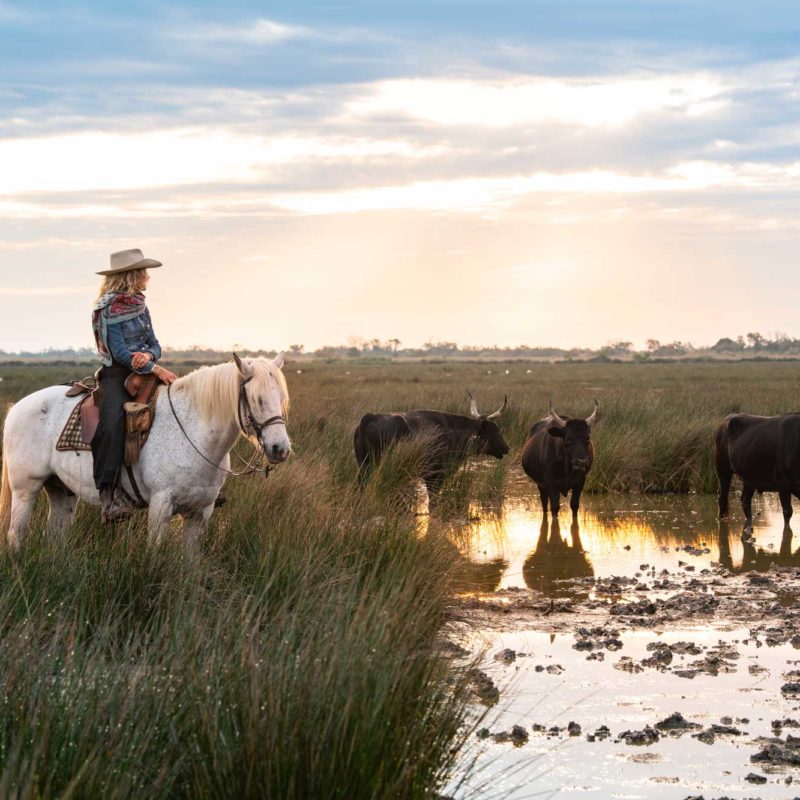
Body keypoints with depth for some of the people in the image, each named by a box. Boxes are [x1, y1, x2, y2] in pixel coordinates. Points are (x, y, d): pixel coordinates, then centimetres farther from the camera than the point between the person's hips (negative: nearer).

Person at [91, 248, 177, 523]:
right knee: (112, 422, -33)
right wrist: (156, 369, -22)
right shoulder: (107, 310, -8)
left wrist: (148, 355, -12)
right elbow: (119, 352, -15)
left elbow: (154, 344, 13)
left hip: (145, 370, 7)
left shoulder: (140, 307, 15)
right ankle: (109, 492, -37)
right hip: (116, 374, -7)